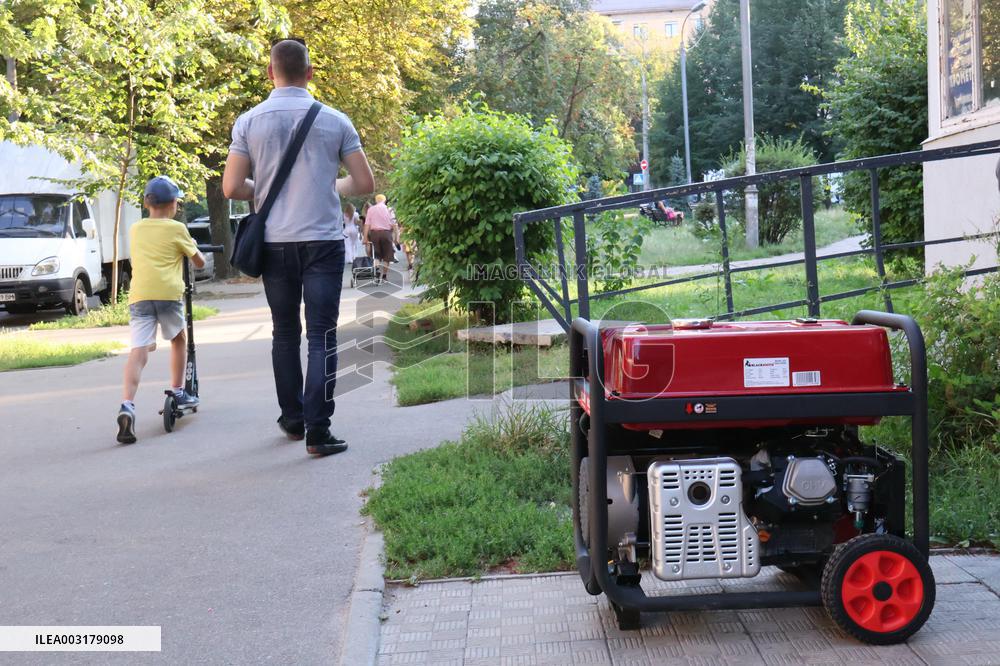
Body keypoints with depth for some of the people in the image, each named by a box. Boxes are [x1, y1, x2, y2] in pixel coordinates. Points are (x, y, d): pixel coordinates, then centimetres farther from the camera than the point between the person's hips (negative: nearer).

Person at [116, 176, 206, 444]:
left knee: (138, 351, -9)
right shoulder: (177, 229, 8)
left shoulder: (135, 229, 19)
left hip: (139, 295, 2)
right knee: (179, 339, 25)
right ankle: (177, 391, 29)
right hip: (168, 293, -2)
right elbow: (199, 262, 16)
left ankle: (127, 405, -27)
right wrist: (196, 251, 38)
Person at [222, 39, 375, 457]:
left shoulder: (250, 122, 0)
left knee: (285, 333, 16)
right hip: (324, 241, -2)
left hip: (275, 243, 2)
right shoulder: (334, 121, -1)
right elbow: (364, 183, 0)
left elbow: (231, 188, -3)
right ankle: (318, 431, -7)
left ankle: (293, 420, 25)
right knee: (321, 337, -1)